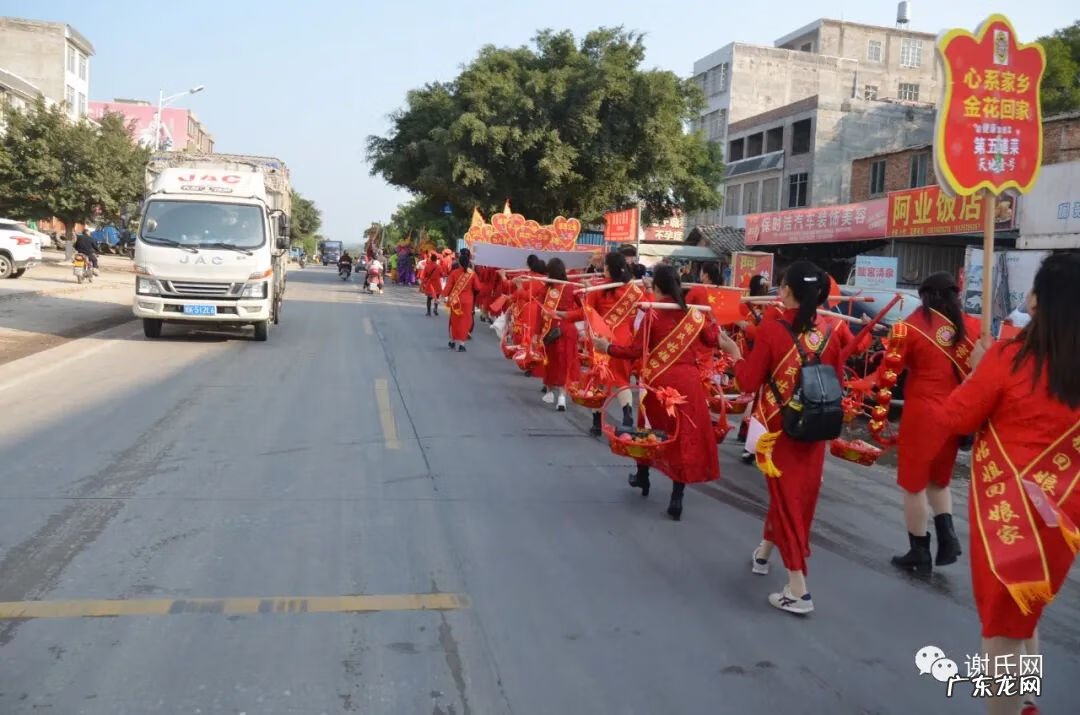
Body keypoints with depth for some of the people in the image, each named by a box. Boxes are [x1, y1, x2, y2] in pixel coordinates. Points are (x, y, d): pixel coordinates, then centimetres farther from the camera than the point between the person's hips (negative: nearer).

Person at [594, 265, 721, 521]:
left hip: (658, 380, -2)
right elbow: (712, 339, 17)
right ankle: (676, 499, 3)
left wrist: (608, 347, 1)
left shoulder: (653, 315, -8)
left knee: (650, 427, 21)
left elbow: (635, 351, -10)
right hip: (687, 380, 2)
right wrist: (712, 320, 33)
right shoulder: (694, 314, 3)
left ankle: (642, 477, 39)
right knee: (685, 434, 4)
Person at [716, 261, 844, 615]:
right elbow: (838, 380, 7)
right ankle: (763, 553, 43)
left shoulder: (772, 329, -15)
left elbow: (749, 382, -11)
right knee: (799, 495, 20)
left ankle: (798, 590, 0)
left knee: (786, 497, 2)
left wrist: (734, 352, 4)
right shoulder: (827, 333, -3)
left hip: (778, 430, -5)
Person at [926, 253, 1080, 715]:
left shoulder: (1010, 356, -17)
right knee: (1024, 616, 24)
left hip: (1010, 507, -5)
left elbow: (951, 420, -8)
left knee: (1002, 623, 8)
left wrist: (977, 372, 6)